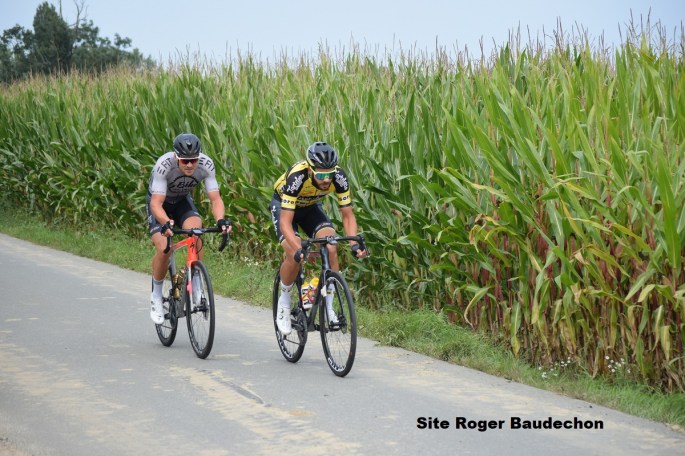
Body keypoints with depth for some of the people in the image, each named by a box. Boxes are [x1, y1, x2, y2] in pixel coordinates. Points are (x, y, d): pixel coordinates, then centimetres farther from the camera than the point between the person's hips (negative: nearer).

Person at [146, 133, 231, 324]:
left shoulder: (206, 164, -28)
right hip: (160, 203, -2)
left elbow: (215, 199, -27)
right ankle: (156, 297, 1)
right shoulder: (164, 164, -36)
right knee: (164, 249, -23)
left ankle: (196, 289, -14)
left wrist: (221, 220, -48)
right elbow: (156, 203, -41)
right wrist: (166, 222, -61)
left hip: (183, 201, 2)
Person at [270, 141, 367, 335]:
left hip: (311, 207, 3)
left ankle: (328, 306, -9)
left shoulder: (339, 177, -29)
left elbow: (347, 215, -20)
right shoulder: (297, 177, -40)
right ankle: (284, 301, 1)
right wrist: (298, 250, -55)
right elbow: (285, 222, -41)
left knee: (331, 249, -21)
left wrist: (354, 244, -36)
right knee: (294, 256, -25)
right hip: (283, 205, -3)